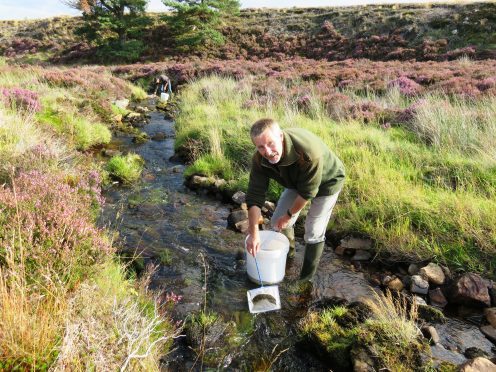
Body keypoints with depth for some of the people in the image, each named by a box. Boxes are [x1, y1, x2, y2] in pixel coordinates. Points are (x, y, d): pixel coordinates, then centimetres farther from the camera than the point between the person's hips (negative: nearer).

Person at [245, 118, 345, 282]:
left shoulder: (309, 152, -44)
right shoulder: (259, 159, -27)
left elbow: (307, 192, -32)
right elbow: (255, 196, -24)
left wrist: (288, 215, -19)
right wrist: (253, 234, -27)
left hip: (325, 182, -5)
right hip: (297, 181, 5)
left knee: (313, 232, -5)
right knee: (278, 222, 5)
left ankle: (306, 278, 18)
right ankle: (288, 251, 38)